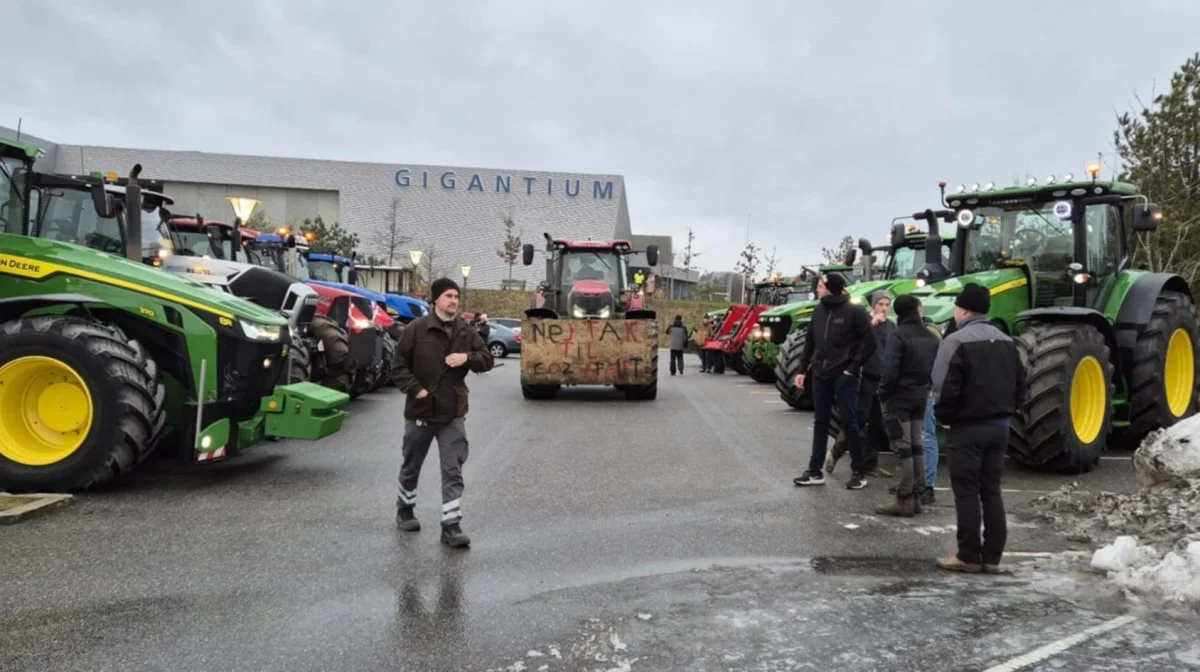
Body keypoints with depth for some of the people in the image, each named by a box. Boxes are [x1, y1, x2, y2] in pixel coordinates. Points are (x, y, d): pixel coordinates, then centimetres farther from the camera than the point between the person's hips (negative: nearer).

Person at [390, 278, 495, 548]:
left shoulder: (466, 331, 2)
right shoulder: (416, 329, -8)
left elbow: (488, 360, 4)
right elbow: (399, 366, -6)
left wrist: (467, 357, -15)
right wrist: (416, 390, -16)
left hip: (453, 414, 2)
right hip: (420, 411, -1)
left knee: (453, 471, -4)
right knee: (411, 466, 16)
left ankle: (451, 526, -1)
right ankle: (404, 510, 39)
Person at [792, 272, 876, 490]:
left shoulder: (854, 312, -9)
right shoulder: (819, 311, 9)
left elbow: (869, 342, -8)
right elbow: (809, 342, 13)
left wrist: (853, 367, -11)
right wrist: (803, 370, 9)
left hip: (843, 375, -6)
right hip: (820, 374, 6)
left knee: (849, 422, -1)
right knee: (820, 422, 9)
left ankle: (859, 471, 12)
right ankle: (815, 471, 16)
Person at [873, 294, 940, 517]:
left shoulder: (897, 336, -15)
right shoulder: (931, 337, 7)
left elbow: (890, 370, -21)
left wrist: (883, 394, -10)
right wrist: (925, 387, 15)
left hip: (898, 398, -7)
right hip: (920, 397, 7)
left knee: (902, 448, -3)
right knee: (915, 446, 13)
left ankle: (904, 500, -1)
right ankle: (916, 496, 18)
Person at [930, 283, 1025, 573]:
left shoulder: (957, 341, -13)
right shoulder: (1006, 341, 12)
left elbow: (946, 387, -19)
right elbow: (1020, 383, 14)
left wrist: (944, 416, -4)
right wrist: (1008, 413, 18)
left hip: (968, 426, -7)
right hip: (999, 425, 7)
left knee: (967, 491, 0)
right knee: (991, 490, 12)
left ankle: (969, 556, 4)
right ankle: (992, 556, 14)